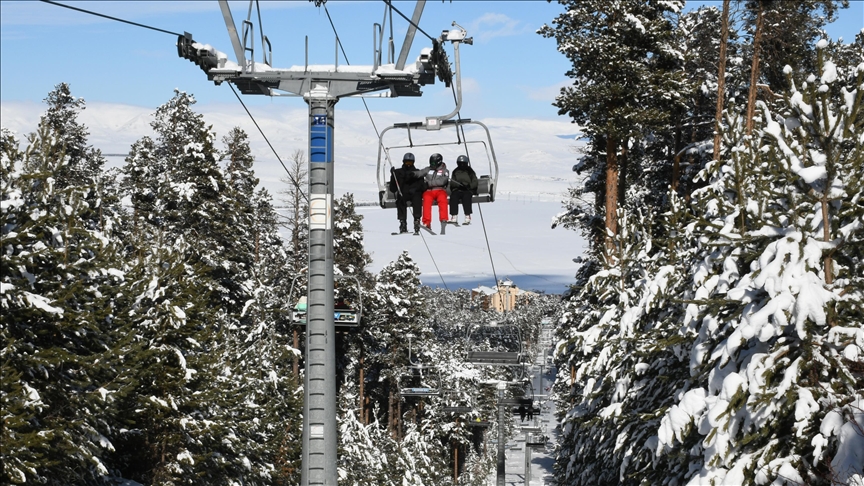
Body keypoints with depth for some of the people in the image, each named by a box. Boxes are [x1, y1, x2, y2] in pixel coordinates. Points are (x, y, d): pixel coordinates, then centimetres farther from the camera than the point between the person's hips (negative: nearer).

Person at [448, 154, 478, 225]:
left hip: (468, 190, -1)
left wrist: (469, 186, -15)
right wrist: (459, 185, -13)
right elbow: (452, 183, 8)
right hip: (457, 190, 1)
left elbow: (474, 182, 6)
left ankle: (467, 217, -41)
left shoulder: (470, 171, 15)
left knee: (466, 196, -37)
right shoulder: (455, 172, 18)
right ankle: (454, 218, -40)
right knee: (453, 196, -33)